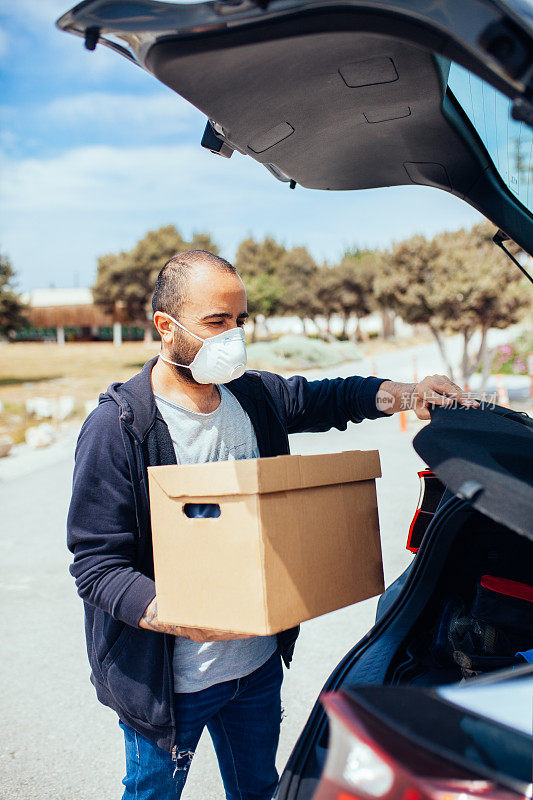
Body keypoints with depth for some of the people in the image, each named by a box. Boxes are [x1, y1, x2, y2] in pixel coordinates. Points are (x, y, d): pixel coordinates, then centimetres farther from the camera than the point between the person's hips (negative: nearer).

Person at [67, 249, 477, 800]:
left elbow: (330, 398, 15)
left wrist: (404, 395, -4)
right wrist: (181, 619, -34)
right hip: (166, 677, -5)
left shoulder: (254, 397, -1)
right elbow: (95, 564, -21)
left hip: (259, 661, 6)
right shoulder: (116, 427, -20)